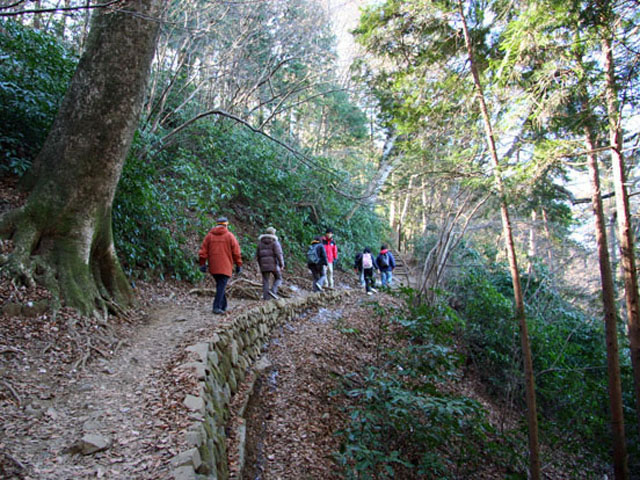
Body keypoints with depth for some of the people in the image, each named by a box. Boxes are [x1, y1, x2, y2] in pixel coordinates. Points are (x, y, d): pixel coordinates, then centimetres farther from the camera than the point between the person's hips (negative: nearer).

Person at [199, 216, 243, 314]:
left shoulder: (209, 235, 7)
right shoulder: (229, 236, -1)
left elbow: (203, 251, 3)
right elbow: (236, 252, -3)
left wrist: (202, 264, 7)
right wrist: (239, 265, 4)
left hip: (213, 267, 4)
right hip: (225, 266, -4)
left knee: (220, 285, 16)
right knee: (222, 286, -4)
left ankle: (223, 306, 21)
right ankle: (217, 307, -13)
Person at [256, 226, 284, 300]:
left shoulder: (260, 242, 10)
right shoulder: (275, 242, -4)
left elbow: (258, 255, 11)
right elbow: (279, 254, -14)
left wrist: (260, 265, 21)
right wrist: (282, 265, -11)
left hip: (264, 265, 4)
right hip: (274, 264, -3)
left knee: (265, 281, 7)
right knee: (278, 278, 12)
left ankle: (265, 296, 0)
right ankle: (273, 290, -9)